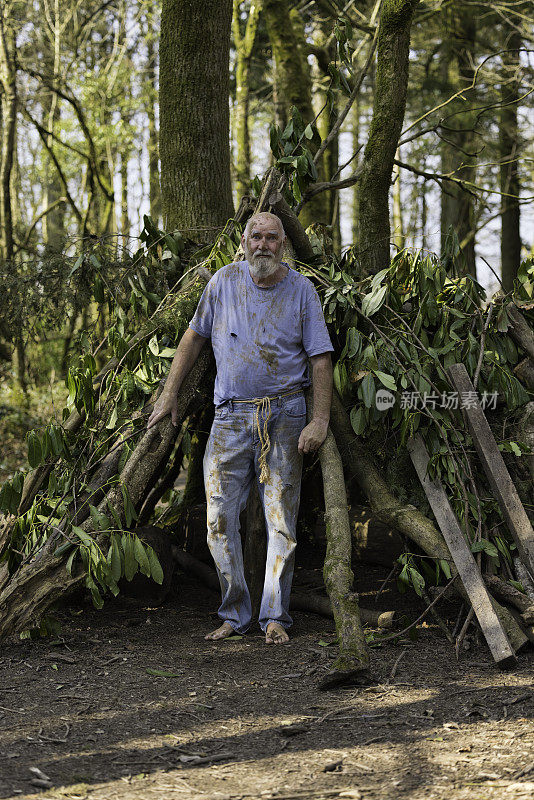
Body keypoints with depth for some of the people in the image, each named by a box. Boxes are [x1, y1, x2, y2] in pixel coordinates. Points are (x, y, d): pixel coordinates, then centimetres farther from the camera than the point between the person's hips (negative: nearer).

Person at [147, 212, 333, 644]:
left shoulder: (300, 289, -1)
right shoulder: (225, 281, 4)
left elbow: (320, 358, -1)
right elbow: (194, 337, 13)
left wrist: (320, 420, -9)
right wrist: (170, 393, 9)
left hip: (283, 416, -2)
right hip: (231, 414, 2)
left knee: (281, 519, -2)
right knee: (220, 519, -1)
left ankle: (275, 616, 6)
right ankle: (234, 614, 10)